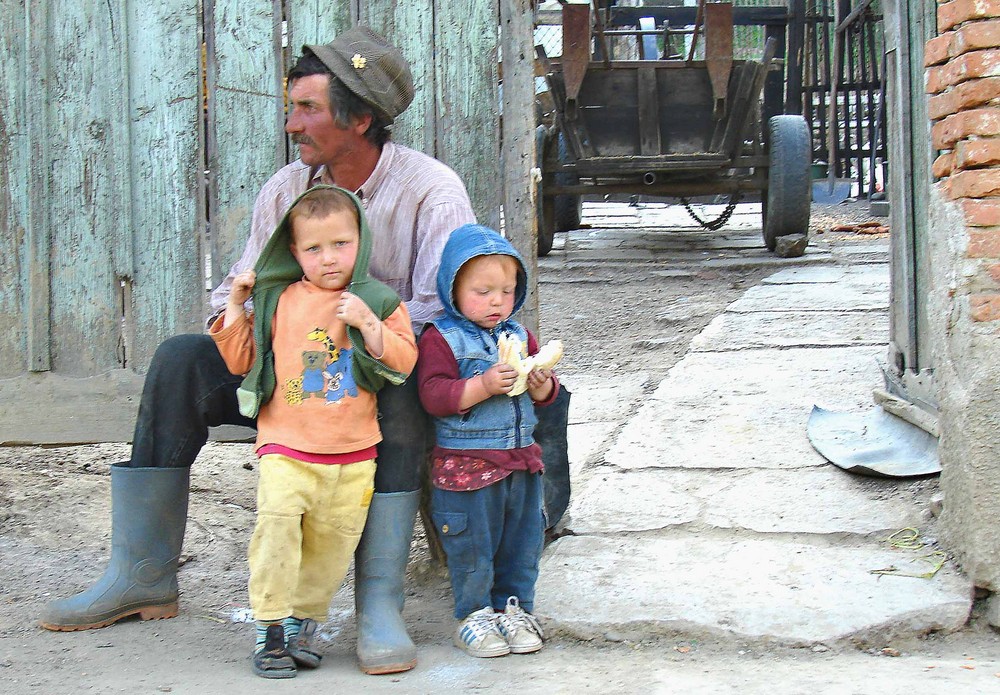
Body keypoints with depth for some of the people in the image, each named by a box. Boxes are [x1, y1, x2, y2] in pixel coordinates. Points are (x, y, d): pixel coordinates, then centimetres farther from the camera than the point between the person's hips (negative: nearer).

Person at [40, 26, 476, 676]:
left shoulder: (432, 190, -11)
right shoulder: (287, 188, 5)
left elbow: (445, 310, -21)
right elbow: (240, 288, 12)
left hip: (392, 375, -5)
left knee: (399, 384, -39)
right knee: (180, 360, -14)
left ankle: (380, 602, -37)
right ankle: (142, 575, -9)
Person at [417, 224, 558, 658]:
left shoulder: (519, 335, 11)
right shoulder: (440, 338, -7)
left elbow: (546, 395, 16)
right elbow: (433, 396, -17)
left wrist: (542, 385, -7)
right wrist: (484, 385, -27)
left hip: (521, 459, 6)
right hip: (465, 464, -5)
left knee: (522, 540, 12)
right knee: (472, 544, 3)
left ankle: (515, 607, 26)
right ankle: (474, 615, 18)